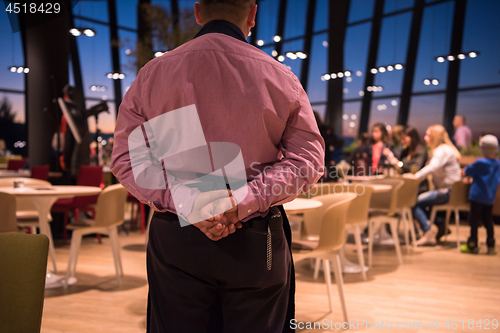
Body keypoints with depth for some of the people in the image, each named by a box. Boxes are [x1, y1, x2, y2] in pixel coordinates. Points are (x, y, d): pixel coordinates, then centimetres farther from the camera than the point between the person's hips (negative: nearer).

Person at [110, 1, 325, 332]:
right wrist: (242, 200, -14)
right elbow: (307, 160, -6)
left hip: (175, 241, 2)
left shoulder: (152, 73, 1)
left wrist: (185, 201, -13)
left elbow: (127, 158, -3)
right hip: (258, 243, -1)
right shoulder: (279, 76, -3)